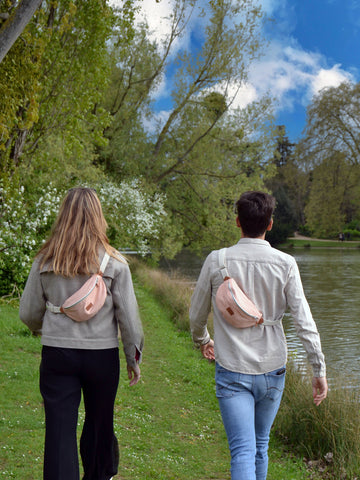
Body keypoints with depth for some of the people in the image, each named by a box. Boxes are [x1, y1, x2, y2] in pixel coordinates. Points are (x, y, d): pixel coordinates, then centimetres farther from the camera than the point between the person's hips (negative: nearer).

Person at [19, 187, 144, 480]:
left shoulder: (45, 261, -2)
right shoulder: (113, 263, -7)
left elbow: (28, 314, 5)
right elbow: (128, 316, -4)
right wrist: (134, 358, 8)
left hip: (56, 355, 0)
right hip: (102, 356, 0)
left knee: (59, 428, 4)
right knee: (99, 422, 19)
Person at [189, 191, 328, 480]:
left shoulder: (217, 260, -6)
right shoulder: (285, 264, -7)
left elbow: (197, 315, 6)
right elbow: (304, 322, -8)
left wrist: (202, 340, 26)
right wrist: (319, 370, 0)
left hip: (231, 372, -2)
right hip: (272, 371, 2)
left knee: (243, 452, -5)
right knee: (261, 446, 20)